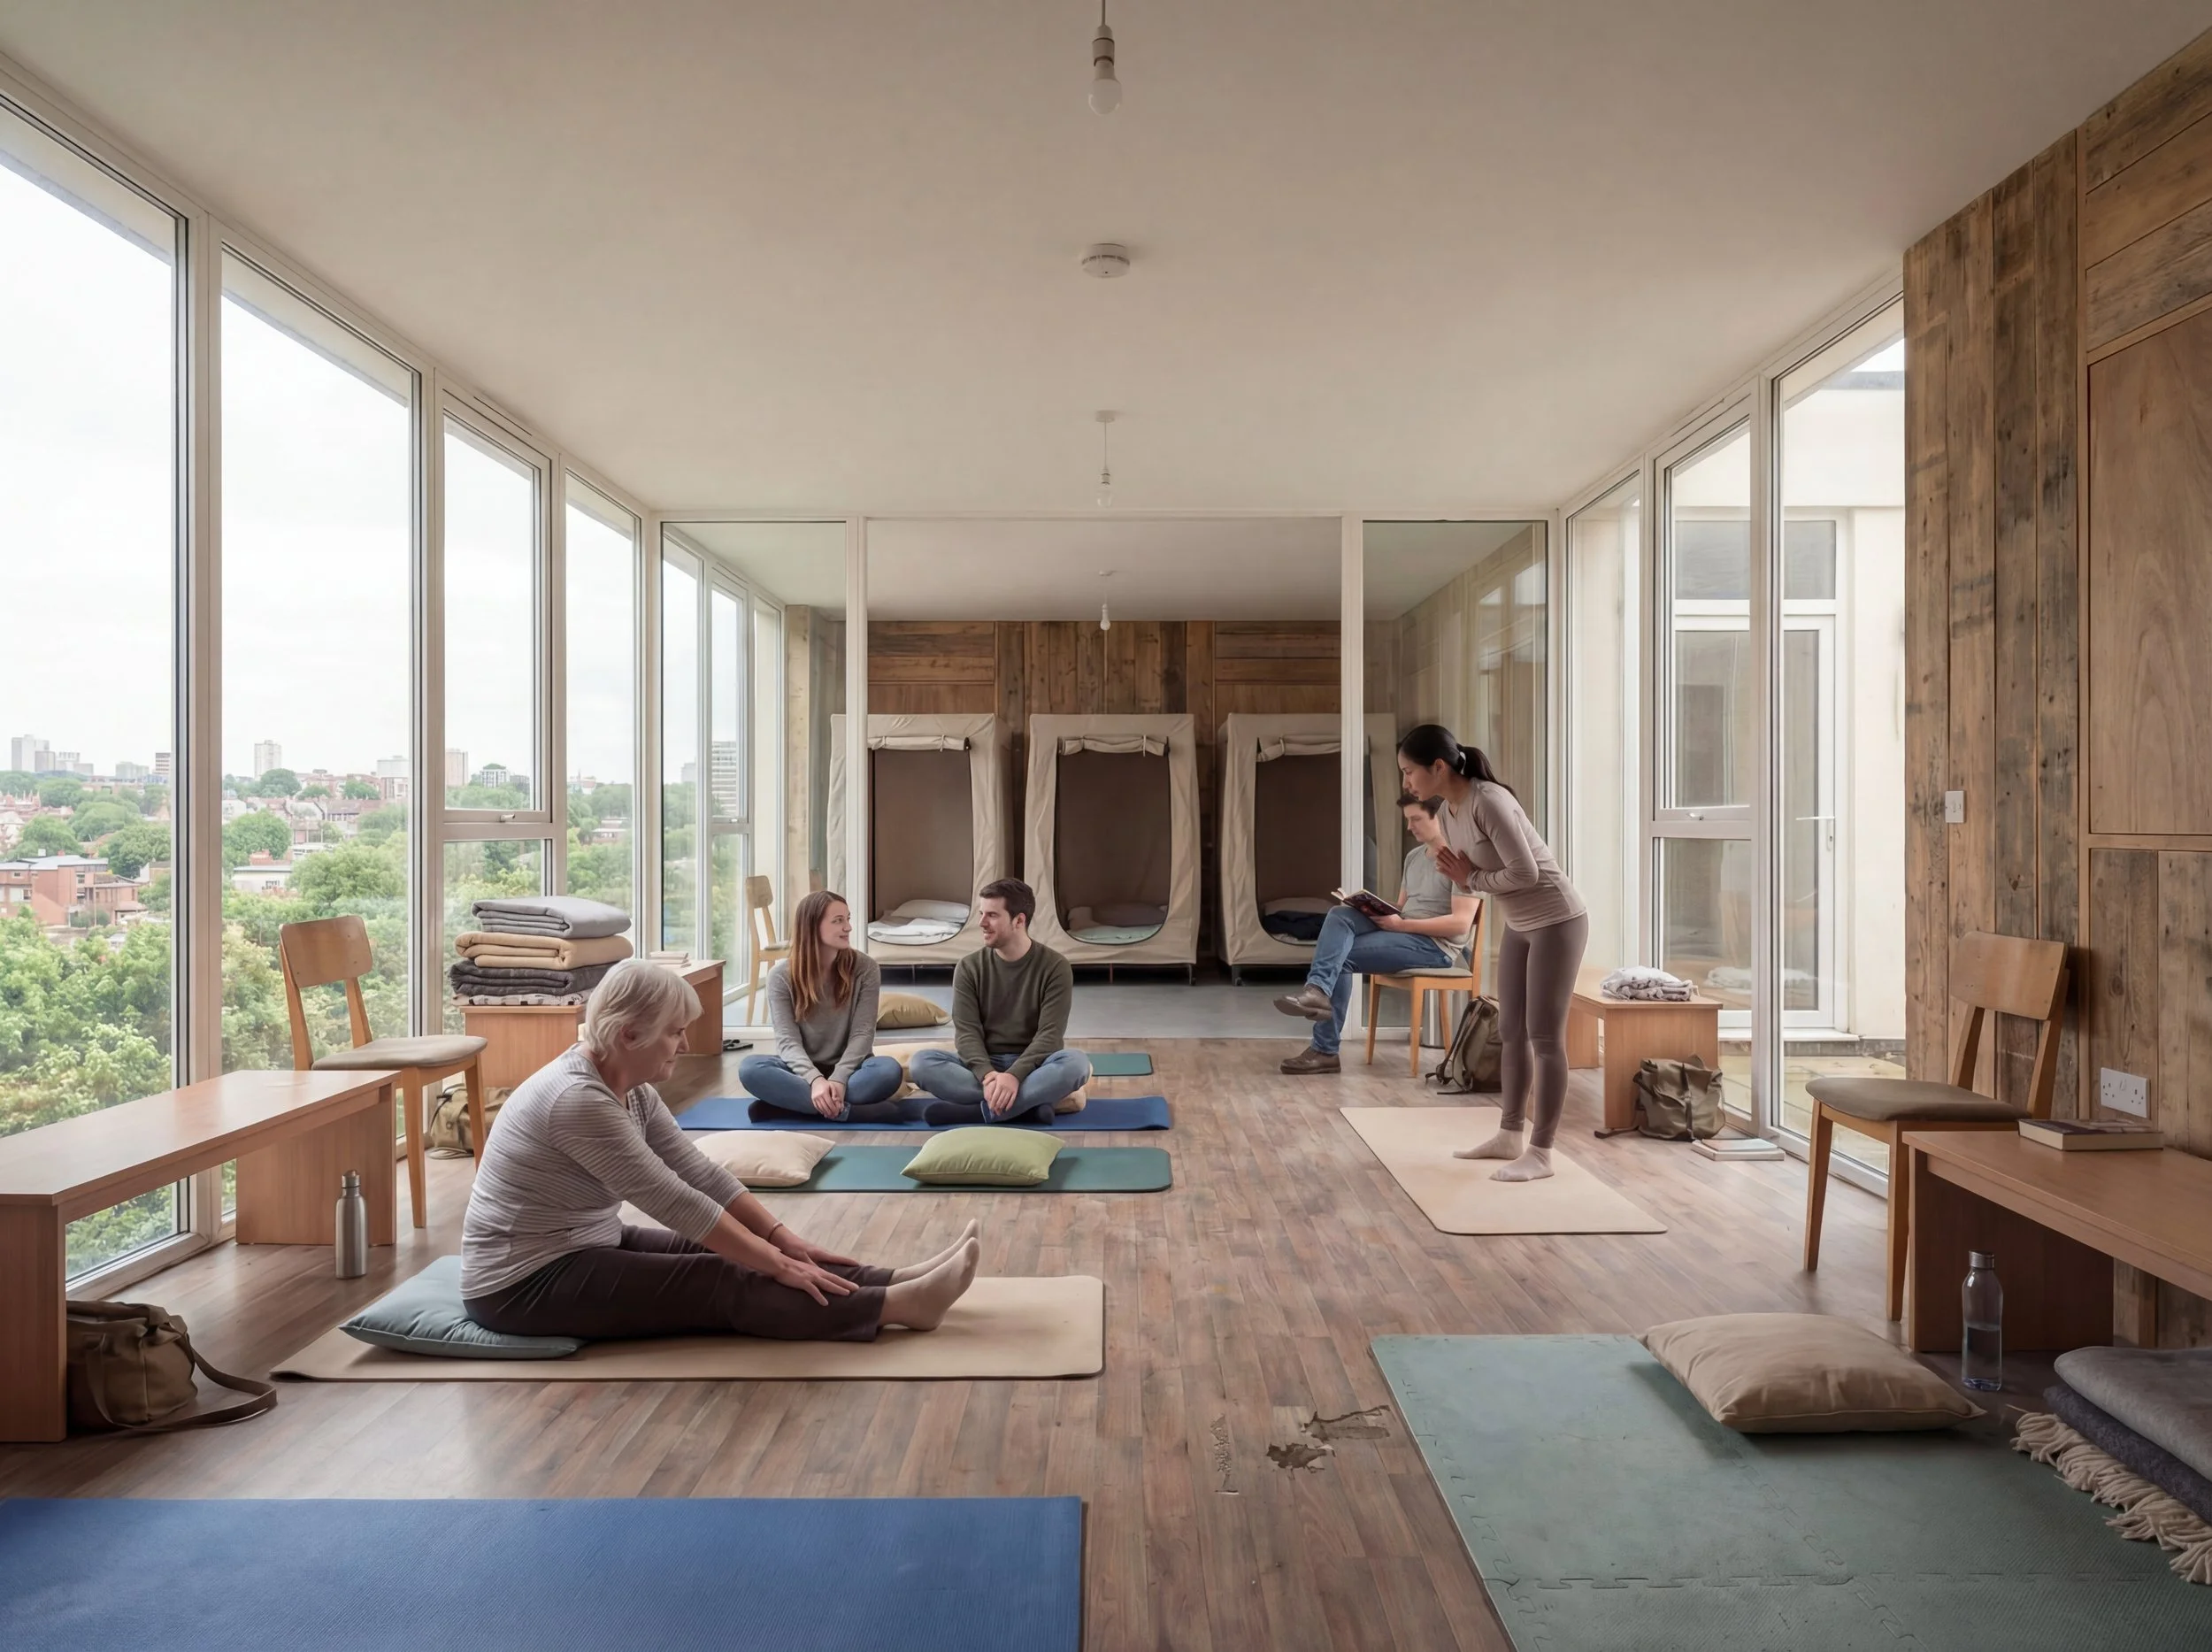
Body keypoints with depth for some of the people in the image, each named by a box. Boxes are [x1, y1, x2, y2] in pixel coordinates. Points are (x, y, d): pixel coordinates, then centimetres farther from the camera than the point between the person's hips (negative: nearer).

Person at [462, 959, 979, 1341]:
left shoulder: (631, 1088, 2)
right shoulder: (578, 1099, -28)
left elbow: (700, 1172, 2)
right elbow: (678, 1203, -27)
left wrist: (781, 1238, -4)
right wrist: (776, 1263, -22)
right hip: (524, 1284, -9)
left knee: (721, 1252, -4)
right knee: (718, 1282, -17)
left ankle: (897, 1281, -6)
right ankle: (902, 1303, -19)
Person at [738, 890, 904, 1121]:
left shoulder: (865, 968, -5)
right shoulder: (781, 976, -6)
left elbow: (862, 1033, -10)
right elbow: (787, 1040, -14)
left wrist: (839, 1079, -29)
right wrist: (815, 1080, -34)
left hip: (848, 1069, 0)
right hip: (803, 1070, 0)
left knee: (889, 1070, -33)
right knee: (749, 1068, -30)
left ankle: (788, 1102, -32)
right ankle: (846, 1111, -36)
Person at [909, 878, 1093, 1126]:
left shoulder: (1055, 967, -6)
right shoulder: (970, 967, 1)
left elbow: (1049, 1034, -14)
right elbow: (967, 1031, -8)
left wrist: (1015, 1075, -32)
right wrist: (988, 1075, -28)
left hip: (1032, 1067, -2)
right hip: (983, 1065, 2)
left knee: (1076, 1062, -34)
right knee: (922, 1061, -26)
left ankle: (976, 1111, -32)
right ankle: (1029, 1104, -32)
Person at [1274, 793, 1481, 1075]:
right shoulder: (1414, 856, 19)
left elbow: (1461, 923, -18)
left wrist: (1400, 925, -20)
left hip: (1436, 945, -8)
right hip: (1402, 931, 8)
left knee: (1342, 956, -21)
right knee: (1339, 915, -19)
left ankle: (1325, 1050, -17)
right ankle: (1317, 989, -33)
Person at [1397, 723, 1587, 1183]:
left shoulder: (1489, 801, -25)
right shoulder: (1448, 813, 3)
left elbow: (1525, 873, -27)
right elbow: (1468, 876, 10)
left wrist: (1473, 878, -14)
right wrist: (1455, 874, -12)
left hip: (1556, 921, -9)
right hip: (1518, 926, 9)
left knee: (1545, 1037, -5)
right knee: (1511, 1031, 13)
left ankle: (1540, 1153, 2)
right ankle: (1510, 1136, 24)